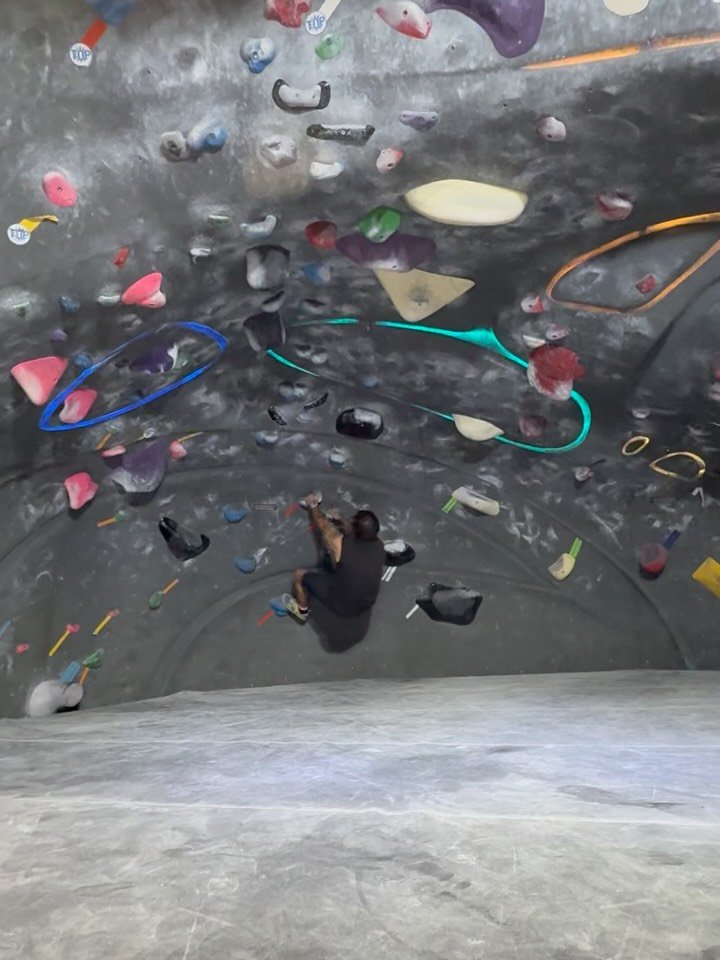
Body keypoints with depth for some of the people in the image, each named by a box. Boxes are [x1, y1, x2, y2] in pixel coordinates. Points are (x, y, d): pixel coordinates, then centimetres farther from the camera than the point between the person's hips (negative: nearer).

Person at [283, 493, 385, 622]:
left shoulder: (339, 544, -30)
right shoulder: (378, 545, -18)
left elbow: (323, 525, -8)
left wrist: (312, 506, 11)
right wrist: (339, 521, 19)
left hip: (340, 606, -4)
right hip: (367, 604, 5)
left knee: (299, 575, 13)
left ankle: (302, 611, 37)